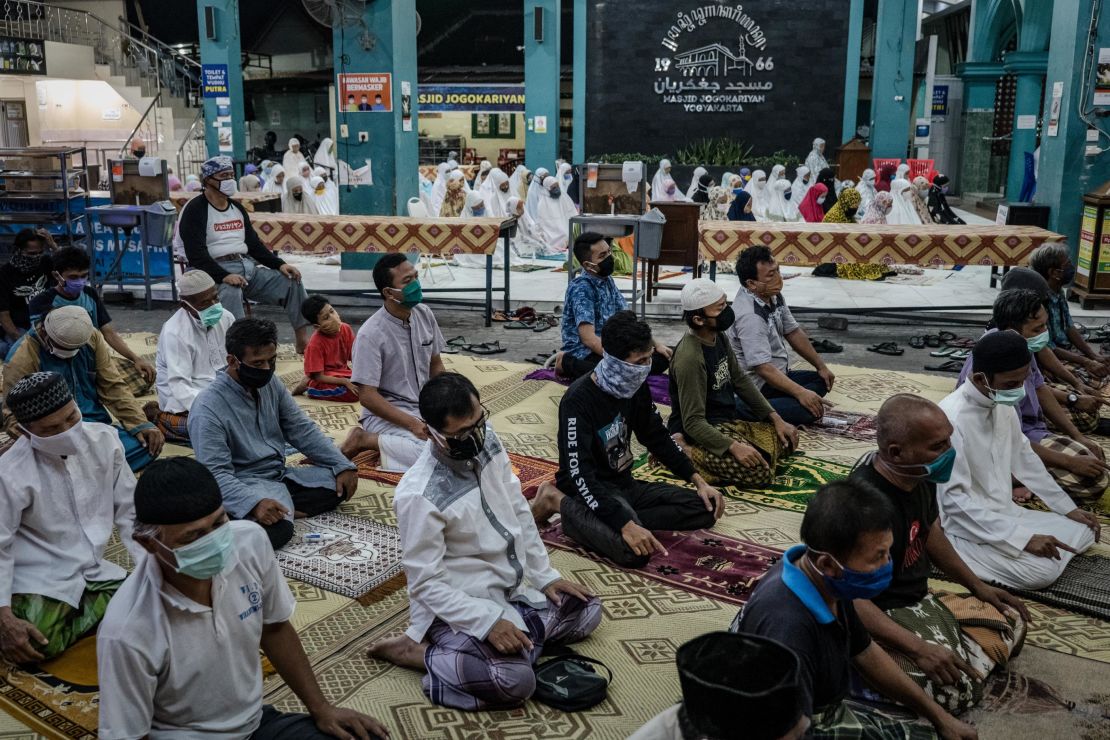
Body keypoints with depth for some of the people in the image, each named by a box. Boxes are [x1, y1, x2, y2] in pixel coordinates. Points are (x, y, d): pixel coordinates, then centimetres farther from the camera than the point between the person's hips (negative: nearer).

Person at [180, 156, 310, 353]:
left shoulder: (237, 208, 17)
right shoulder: (195, 210, -6)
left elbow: (254, 244, 17)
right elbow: (197, 255, -16)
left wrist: (280, 264, 1)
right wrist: (224, 276, -30)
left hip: (247, 266, 7)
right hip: (216, 272, -7)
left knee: (292, 280, -7)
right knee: (231, 291, -39)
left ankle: (303, 341, -7)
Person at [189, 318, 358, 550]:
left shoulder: (271, 384, 3)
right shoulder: (208, 408, -19)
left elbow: (302, 430, 8)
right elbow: (216, 474, -24)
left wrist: (342, 465, -2)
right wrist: (254, 503, -41)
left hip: (282, 474, 8)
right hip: (246, 485, -8)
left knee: (340, 483, -6)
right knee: (275, 529, -35)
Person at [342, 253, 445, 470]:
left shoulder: (425, 314, 0)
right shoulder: (371, 334, -20)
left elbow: (436, 366, 11)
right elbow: (367, 396, -20)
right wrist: (413, 425, -25)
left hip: (425, 406, 7)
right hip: (387, 413, -7)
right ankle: (366, 440, -7)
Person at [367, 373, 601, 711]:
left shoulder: (487, 441, -5)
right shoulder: (419, 495, -26)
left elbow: (520, 512, 7)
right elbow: (426, 583, -21)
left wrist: (545, 575, 5)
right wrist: (488, 622, -28)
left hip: (513, 589, 8)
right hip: (458, 606, -8)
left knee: (587, 610, 10)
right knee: (515, 681, -28)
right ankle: (419, 651, -6)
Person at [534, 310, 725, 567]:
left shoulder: (636, 387, -1)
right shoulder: (578, 400, -25)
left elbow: (657, 438, 13)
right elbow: (580, 475, -31)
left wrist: (698, 481, 5)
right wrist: (626, 524, -40)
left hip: (625, 485, 8)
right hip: (590, 492, -8)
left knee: (705, 508, -2)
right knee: (634, 551, -33)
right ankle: (561, 504, -8)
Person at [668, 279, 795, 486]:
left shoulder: (718, 336, 0)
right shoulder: (690, 358, -27)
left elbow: (740, 380, 11)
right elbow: (693, 422, -26)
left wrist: (775, 418, 5)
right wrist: (733, 447, -36)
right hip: (704, 430, -9)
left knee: (785, 439, 12)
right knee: (759, 471, -25)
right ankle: (683, 449, -9)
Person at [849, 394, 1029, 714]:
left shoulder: (920, 475, -4)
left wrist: (977, 585, 17)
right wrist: (919, 649, -32)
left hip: (921, 600, 10)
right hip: (883, 616, -9)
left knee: (1012, 622, 13)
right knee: (956, 690, -26)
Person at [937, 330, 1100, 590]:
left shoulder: (1003, 404, 0)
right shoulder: (951, 419, -27)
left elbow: (1024, 458, 16)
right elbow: (954, 500, -27)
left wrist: (1068, 508, 11)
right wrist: (1023, 538, -28)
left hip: (1005, 514, 9)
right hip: (969, 528, -9)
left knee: (1084, 530, 7)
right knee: (1043, 571, -25)